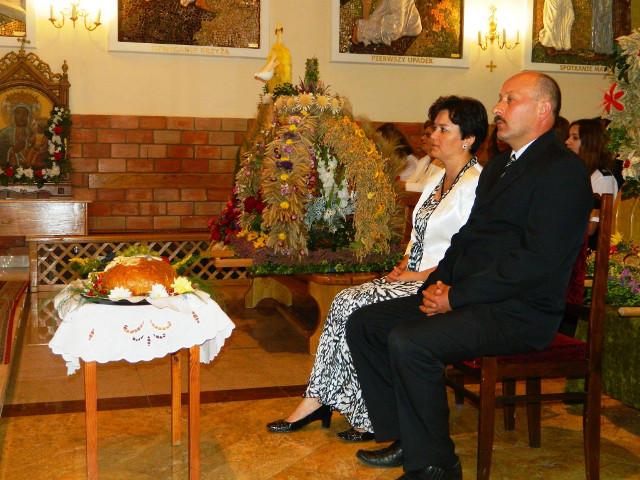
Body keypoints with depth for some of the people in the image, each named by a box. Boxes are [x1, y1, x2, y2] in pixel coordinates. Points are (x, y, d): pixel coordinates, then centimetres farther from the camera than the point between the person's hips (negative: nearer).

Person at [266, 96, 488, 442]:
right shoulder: (437, 180, 18)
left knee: (353, 308, -20)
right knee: (345, 301, -12)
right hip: (413, 278, 8)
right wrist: (403, 265, 5)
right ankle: (318, 401, -8)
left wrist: (416, 275, -15)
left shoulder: (476, 186, -12)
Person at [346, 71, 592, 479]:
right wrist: (438, 283, 1)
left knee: (409, 341, -30)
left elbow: (539, 259, -21)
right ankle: (406, 439, 9)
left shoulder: (563, 170, -11)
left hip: (518, 312, -10)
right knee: (364, 323, 2)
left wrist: (457, 296, -19)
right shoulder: (499, 166, 20)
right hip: (466, 297, 10)